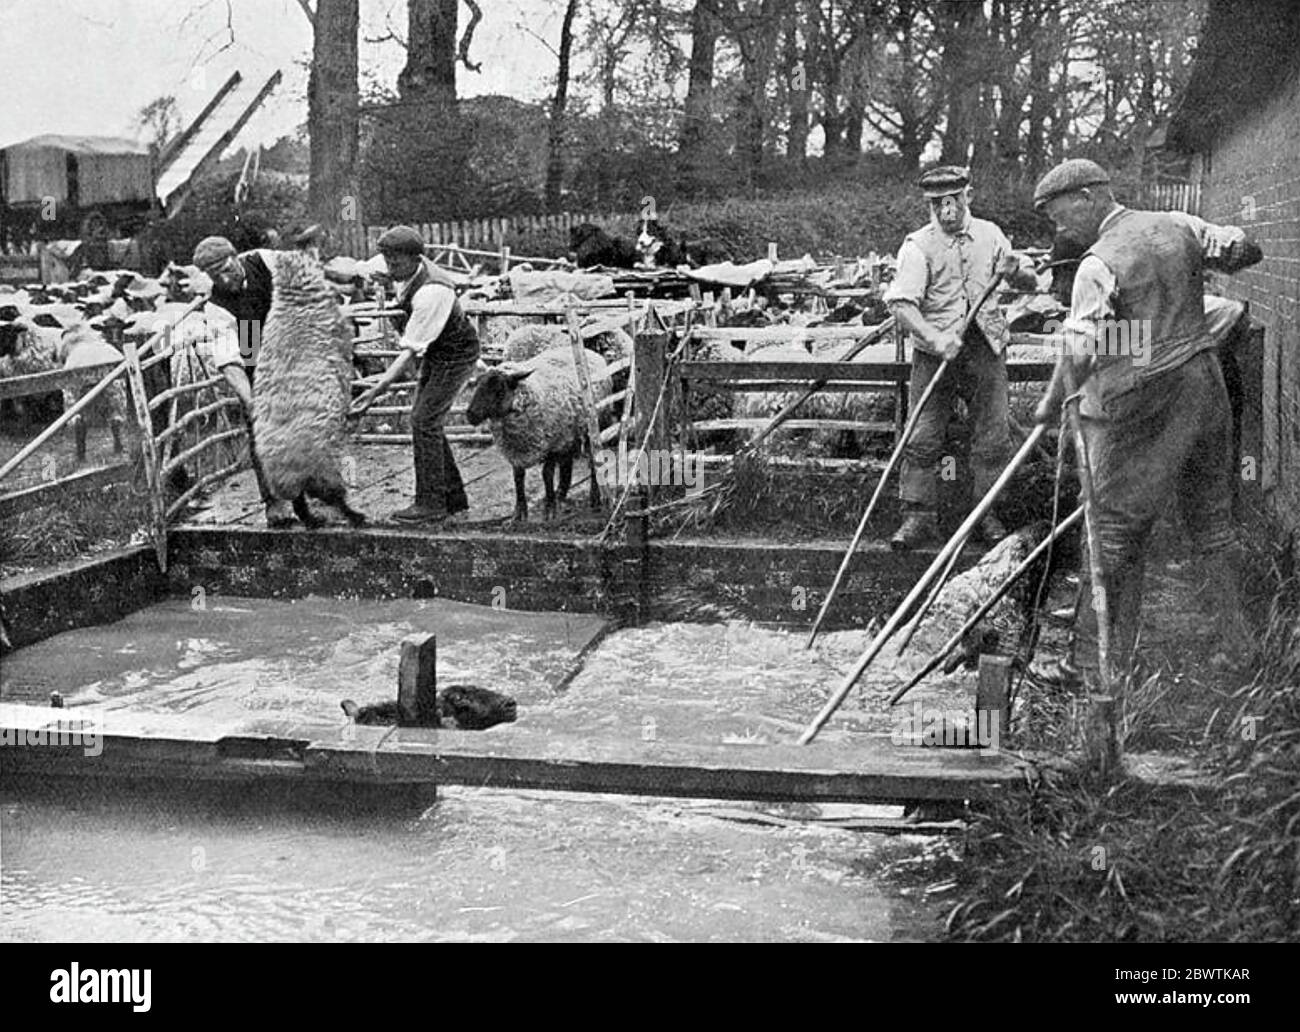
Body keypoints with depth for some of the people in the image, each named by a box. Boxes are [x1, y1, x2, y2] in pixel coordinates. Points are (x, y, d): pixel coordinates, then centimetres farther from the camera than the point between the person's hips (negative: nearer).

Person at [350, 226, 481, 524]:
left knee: (424, 422, -13)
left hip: (456, 356, -9)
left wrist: (378, 389, -37)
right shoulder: (406, 270, -9)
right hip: (437, 353, 9)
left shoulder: (431, 293, -35)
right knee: (425, 421, 10)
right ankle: (453, 496, 18)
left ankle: (430, 504, -8)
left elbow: (412, 350, -35)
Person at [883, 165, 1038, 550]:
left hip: (985, 349, 3)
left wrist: (1016, 271, -8)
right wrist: (934, 338, -31)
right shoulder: (918, 245, -4)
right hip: (936, 354, -3)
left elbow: (1031, 283, 16)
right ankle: (919, 516, 4)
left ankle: (987, 514, 16)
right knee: (922, 438, -5)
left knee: (992, 438, 3)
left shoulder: (990, 235, 9)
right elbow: (901, 302, -16)